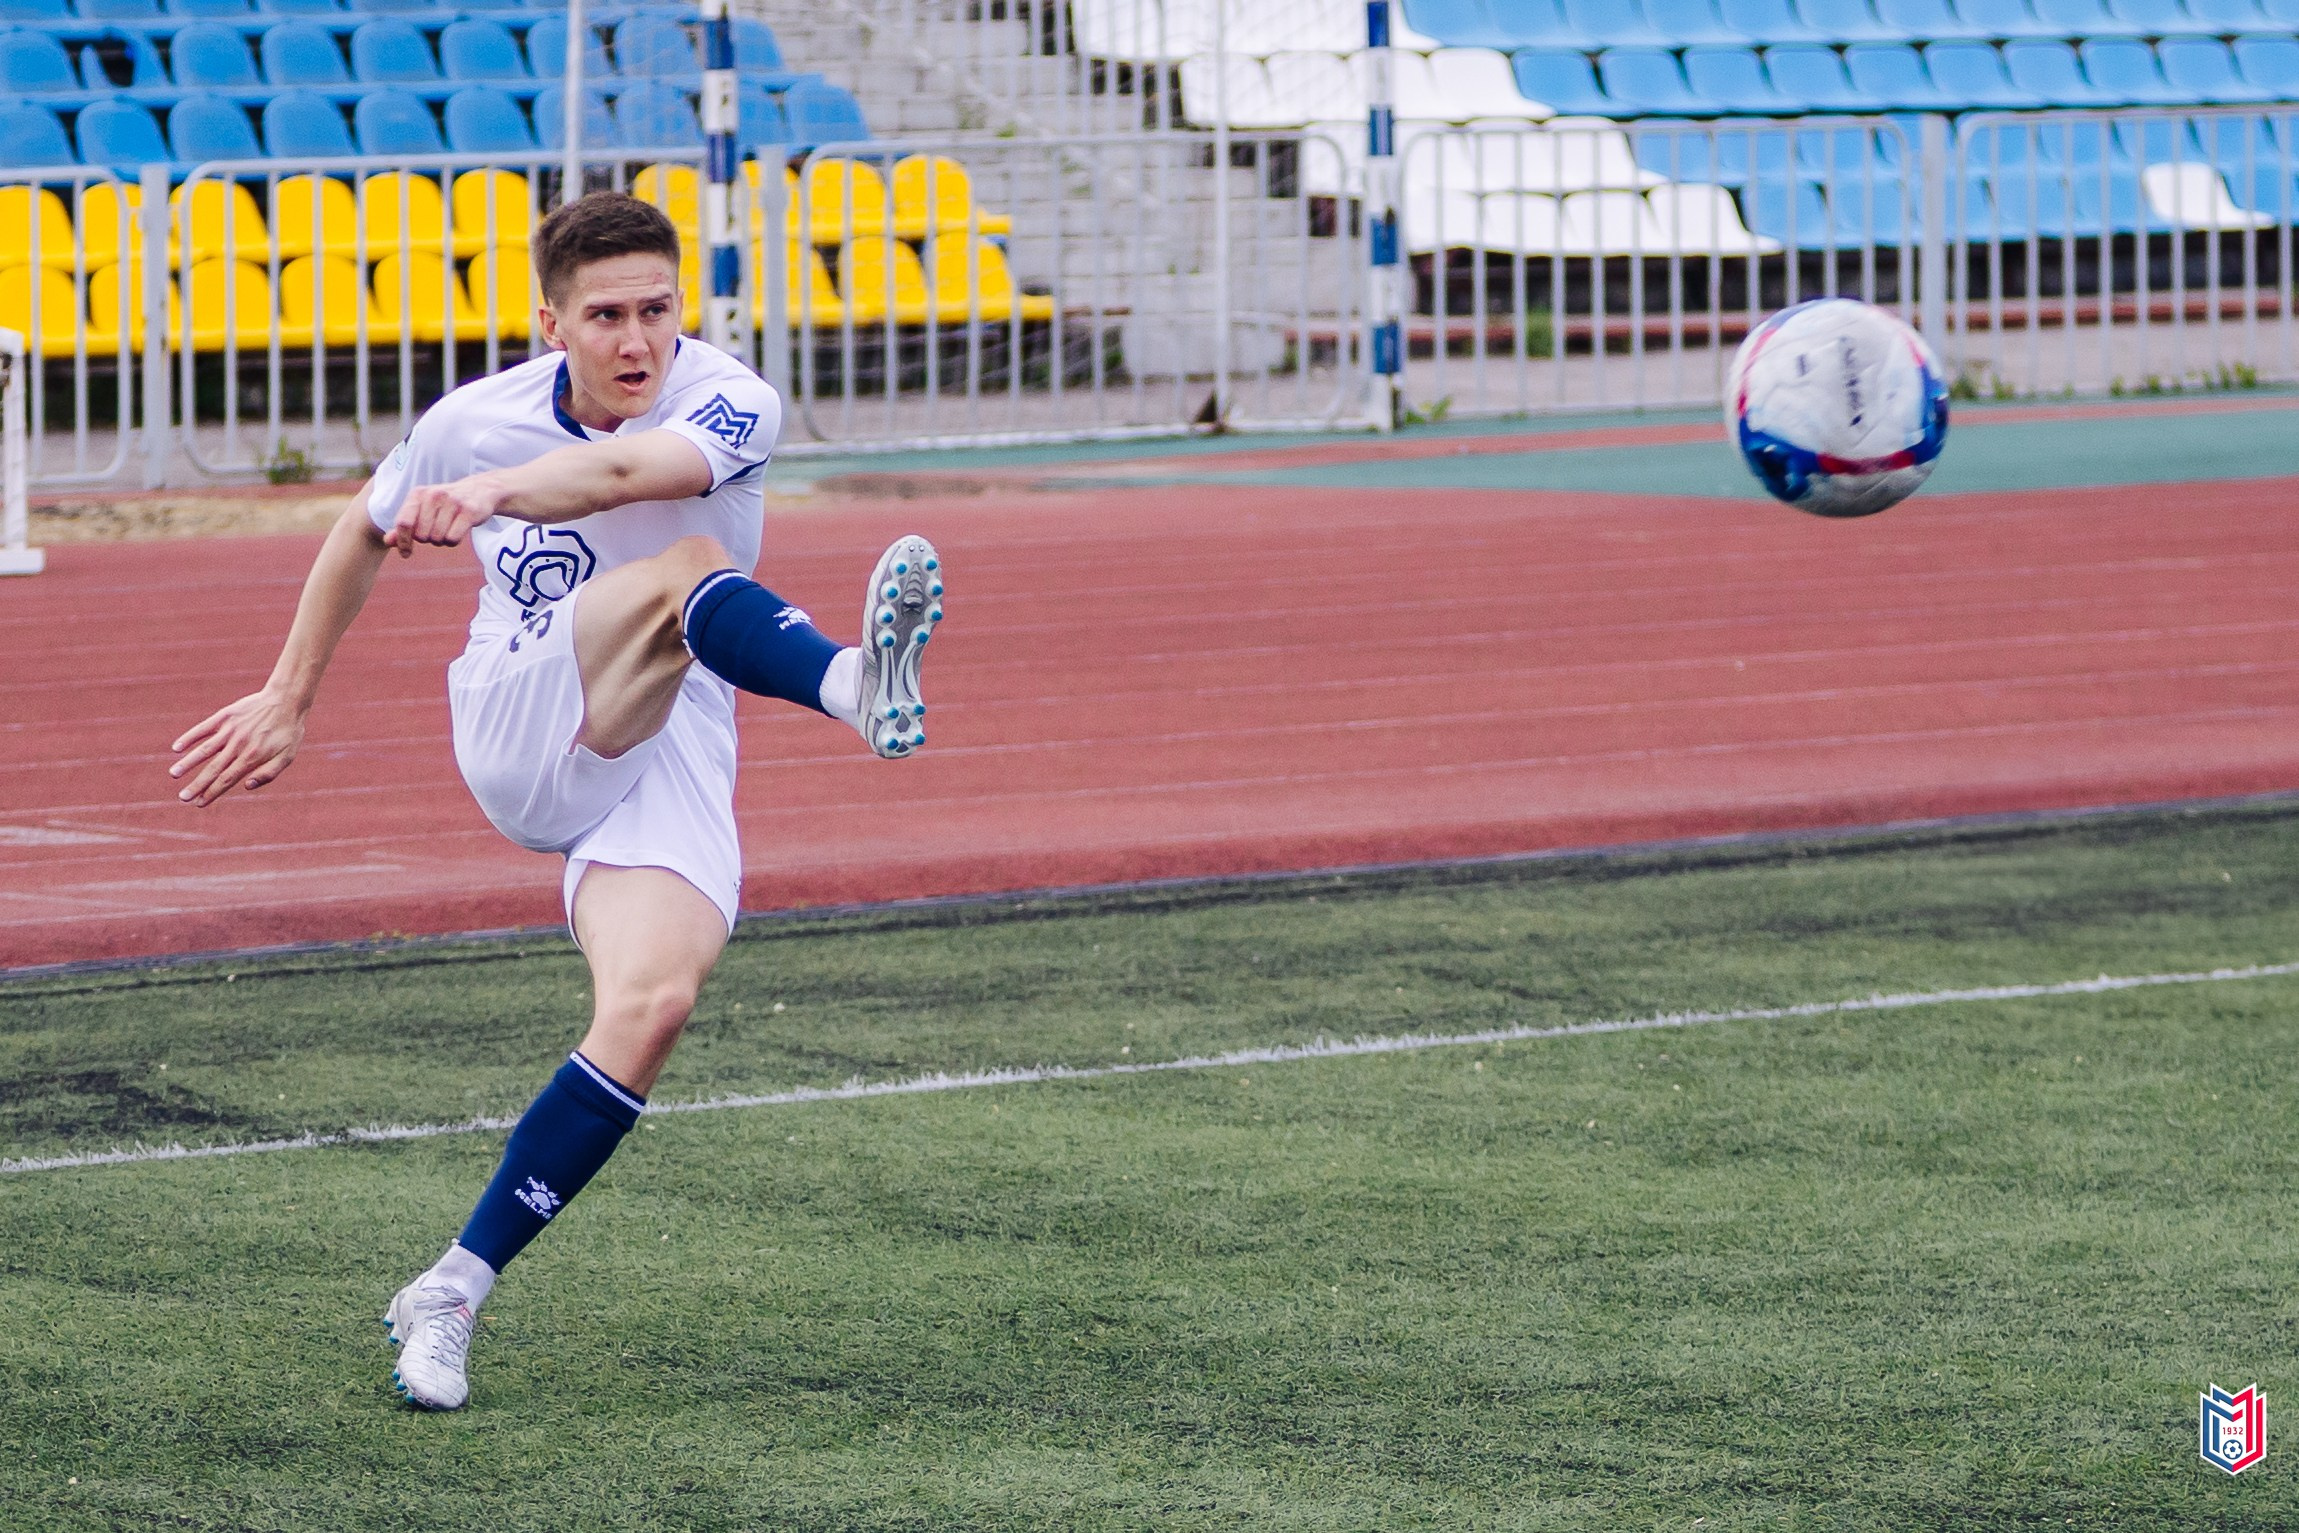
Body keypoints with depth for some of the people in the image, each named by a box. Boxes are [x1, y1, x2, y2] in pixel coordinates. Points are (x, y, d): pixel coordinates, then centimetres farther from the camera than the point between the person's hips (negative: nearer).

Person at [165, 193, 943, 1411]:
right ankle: (851, 682, -67)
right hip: (517, 736, 0)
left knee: (651, 1001, -26)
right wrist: (287, 700, 26)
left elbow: (626, 469, -36)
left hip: (670, 764, 0)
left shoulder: (727, 404, -12)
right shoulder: (476, 421, -1)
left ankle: (451, 1295, -15)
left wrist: (490, 494, -54)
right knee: (689, 567, -29)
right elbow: (365, 532, 20)